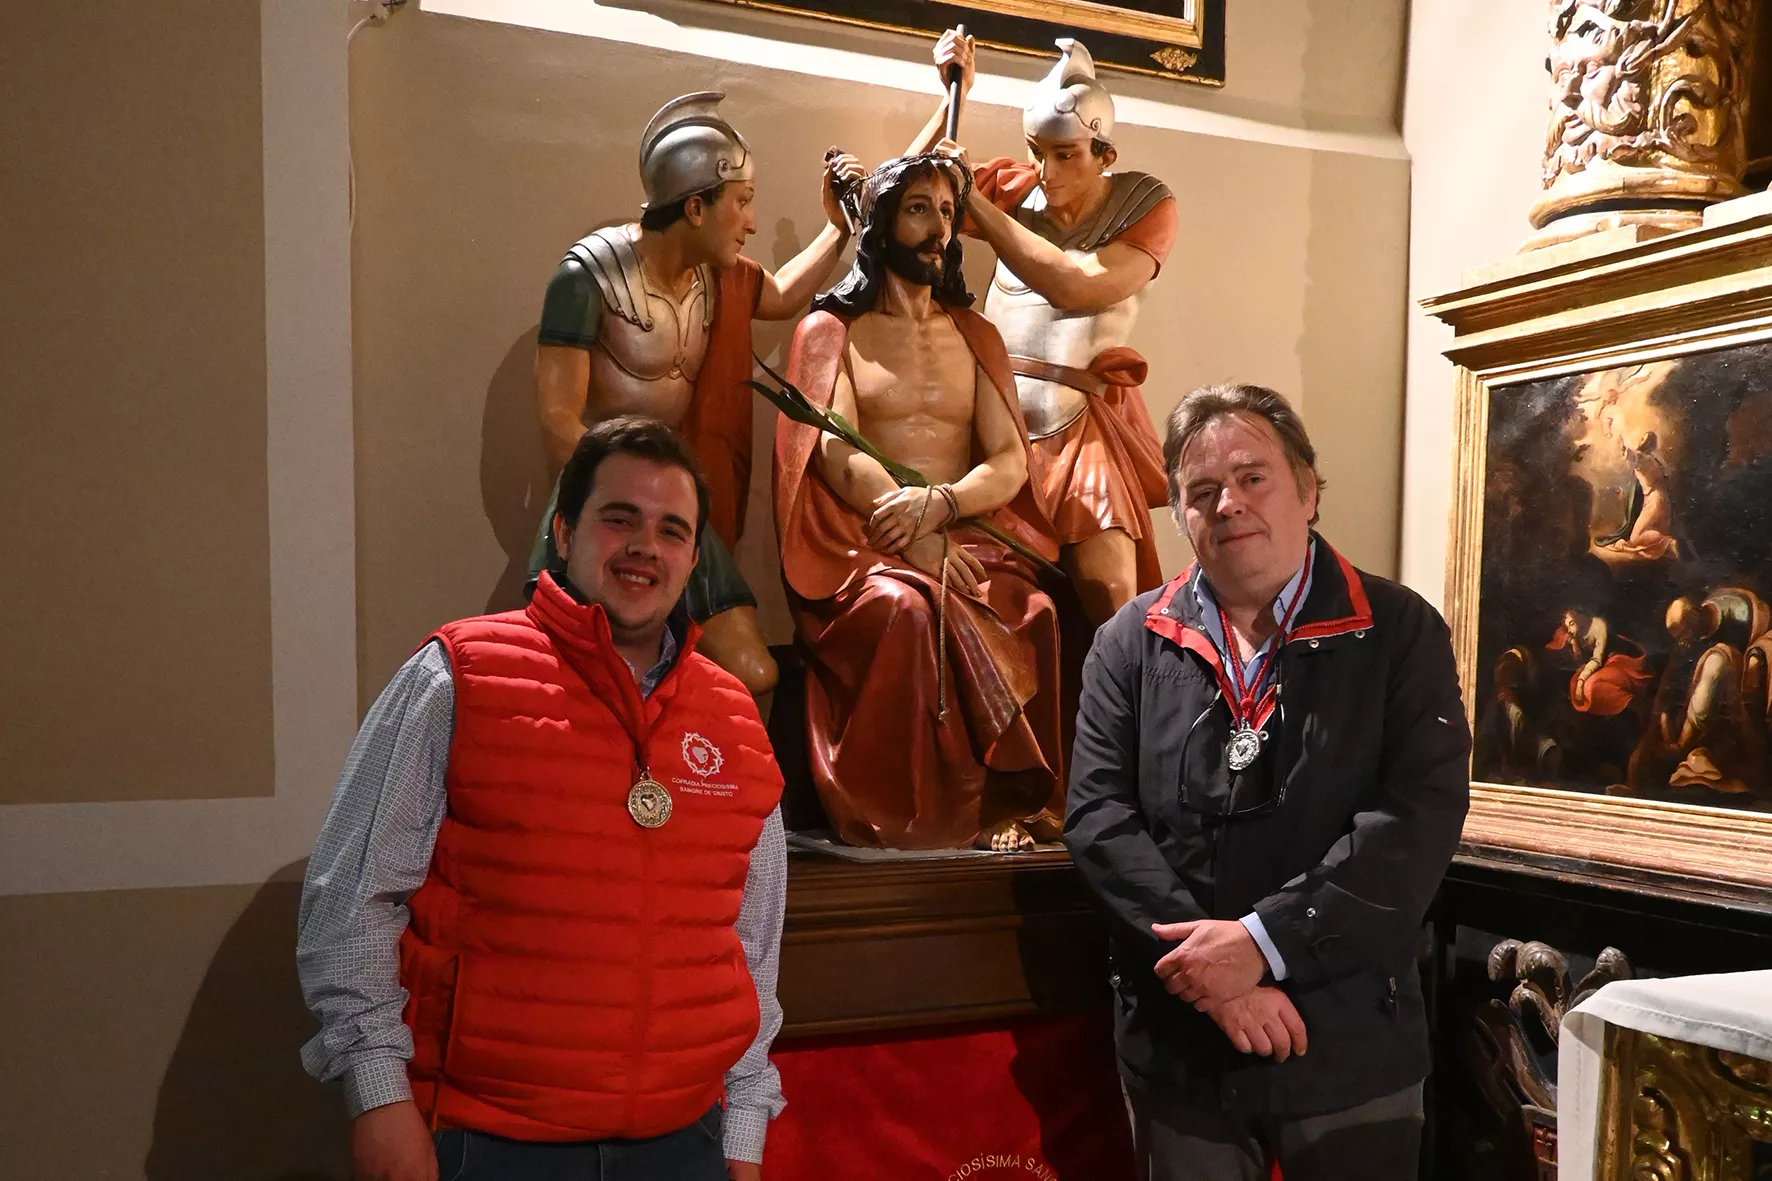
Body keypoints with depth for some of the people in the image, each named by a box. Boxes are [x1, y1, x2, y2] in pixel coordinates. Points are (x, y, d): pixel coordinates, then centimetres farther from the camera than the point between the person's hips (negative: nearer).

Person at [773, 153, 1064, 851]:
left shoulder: (976, 336, 22)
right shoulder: (830, 330, 12)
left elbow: (1010, 462, 8)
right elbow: (837, 457, -4)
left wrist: (939, 505, -15)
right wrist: (920, 542, -21)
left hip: (969, 536, 3)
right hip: (863, 543, -3)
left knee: (1036, 614, -28)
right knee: (903, 607, -36)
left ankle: (1009, 805, -16)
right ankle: (908, 817, -24)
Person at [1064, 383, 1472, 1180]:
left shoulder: (1402, 633, -2)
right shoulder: (1130, 643, 2)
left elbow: (1419, 819, -12)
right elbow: (1097, 816, -5)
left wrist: (1263, 942, -19)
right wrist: (1212, 967, -15)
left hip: (1350, 1047, -1)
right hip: (1178, 1045, 2)